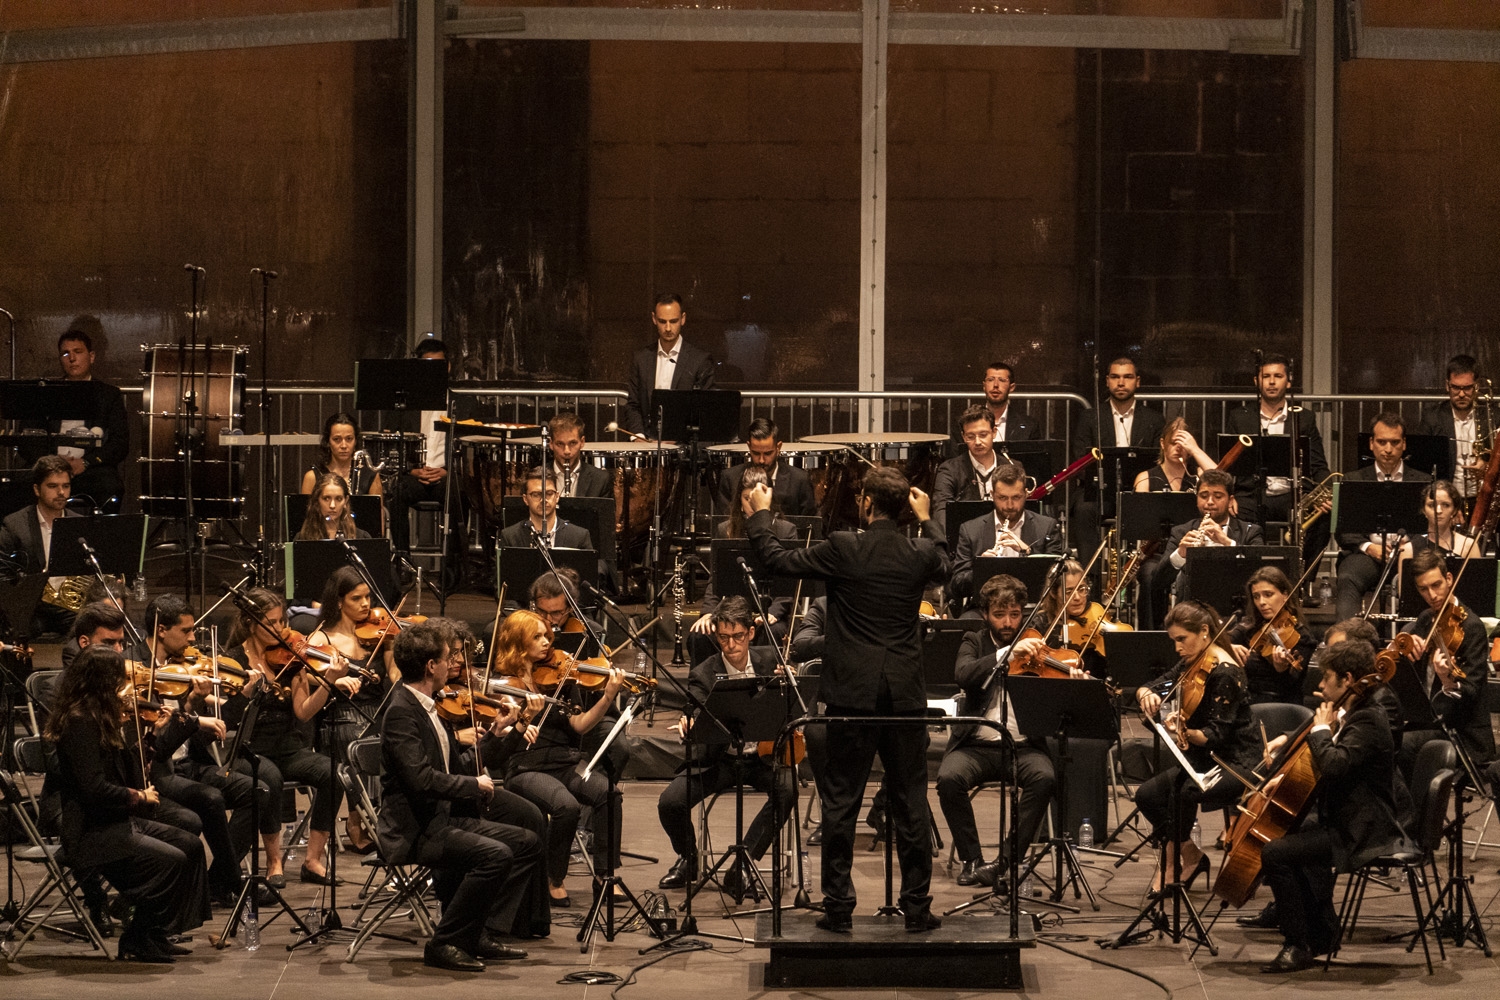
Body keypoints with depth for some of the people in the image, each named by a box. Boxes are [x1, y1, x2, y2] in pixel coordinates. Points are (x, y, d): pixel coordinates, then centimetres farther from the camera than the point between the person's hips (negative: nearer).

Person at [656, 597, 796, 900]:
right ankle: (688, 861, 12)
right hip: (719, 760, -1)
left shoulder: (770, 660, -1)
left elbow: (796, 712, 4)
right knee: (670, 802, -22)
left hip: (762, 754, 1)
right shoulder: (703, 675, -9)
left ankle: (739, 868, -22)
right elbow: (699, 725, -19)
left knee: (787, 788, -32)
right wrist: (688, 729, -44)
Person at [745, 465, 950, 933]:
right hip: (905, 694, 3)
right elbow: (942, 567, 24)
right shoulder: (919, 553, -1)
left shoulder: (844, 549, -11)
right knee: (910, 804, 8)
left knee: (841, 802, 5)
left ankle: (838, 907, 5)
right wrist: (927, 519, 38)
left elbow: (778, 559, -1)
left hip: (853, 692, -3)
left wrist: (760, 514, 15)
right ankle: (917, 907, 10)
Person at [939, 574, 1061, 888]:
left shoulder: (1035, 647, 10)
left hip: (1024, 745, 0)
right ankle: (972, 859, -14)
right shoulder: (975, 643, 10)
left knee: (1044, 777, -31)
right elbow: (964, 675, -14)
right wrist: (1007, 652, -24)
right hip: (977, 744, 0)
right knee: (949, 777, -30)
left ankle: (1009, 859, -22)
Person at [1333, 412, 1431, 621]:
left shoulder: (1423, 482, 19)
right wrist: (1368, 546, -12)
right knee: (1348, 580, -36)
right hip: (1365, 554, 0)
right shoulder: (1353, 480, 19)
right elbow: (1343, 530, 10)